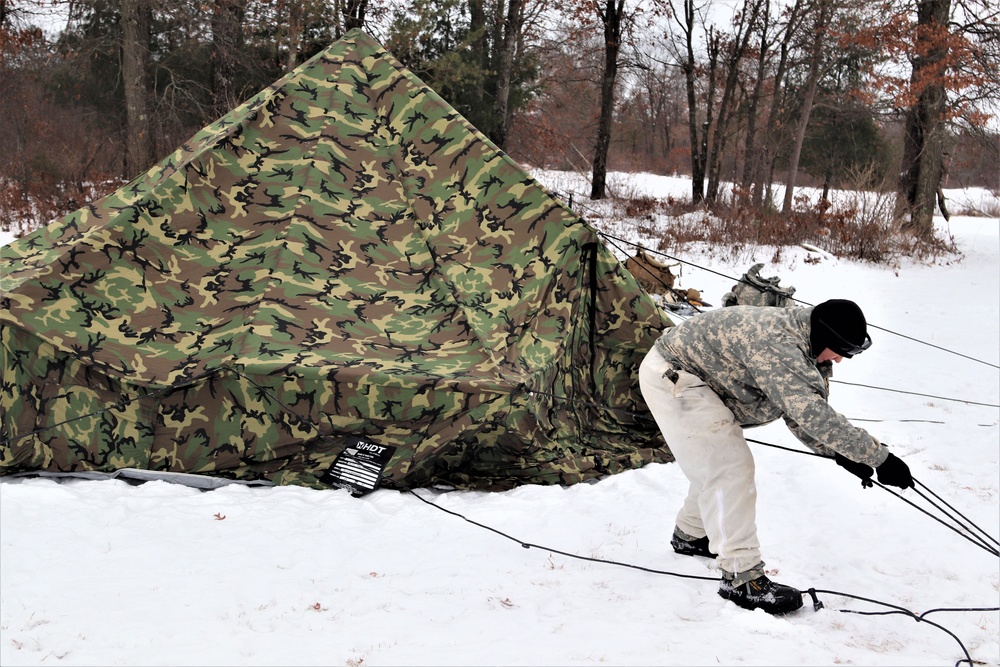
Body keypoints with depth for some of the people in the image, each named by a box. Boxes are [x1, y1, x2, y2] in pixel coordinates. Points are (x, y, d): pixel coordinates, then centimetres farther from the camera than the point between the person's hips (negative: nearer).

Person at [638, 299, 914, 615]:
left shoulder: (802, 344, 0)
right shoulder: (776, 344, -31)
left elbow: (799, 413, 4)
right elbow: (812, 414, -38)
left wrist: (839, 453, -11)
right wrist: (879, 456, -36)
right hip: (670, 376, -10)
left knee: (717, 463, 22)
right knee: (731, 468, -14)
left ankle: (690, 533, 43)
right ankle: (741, 578, -11)